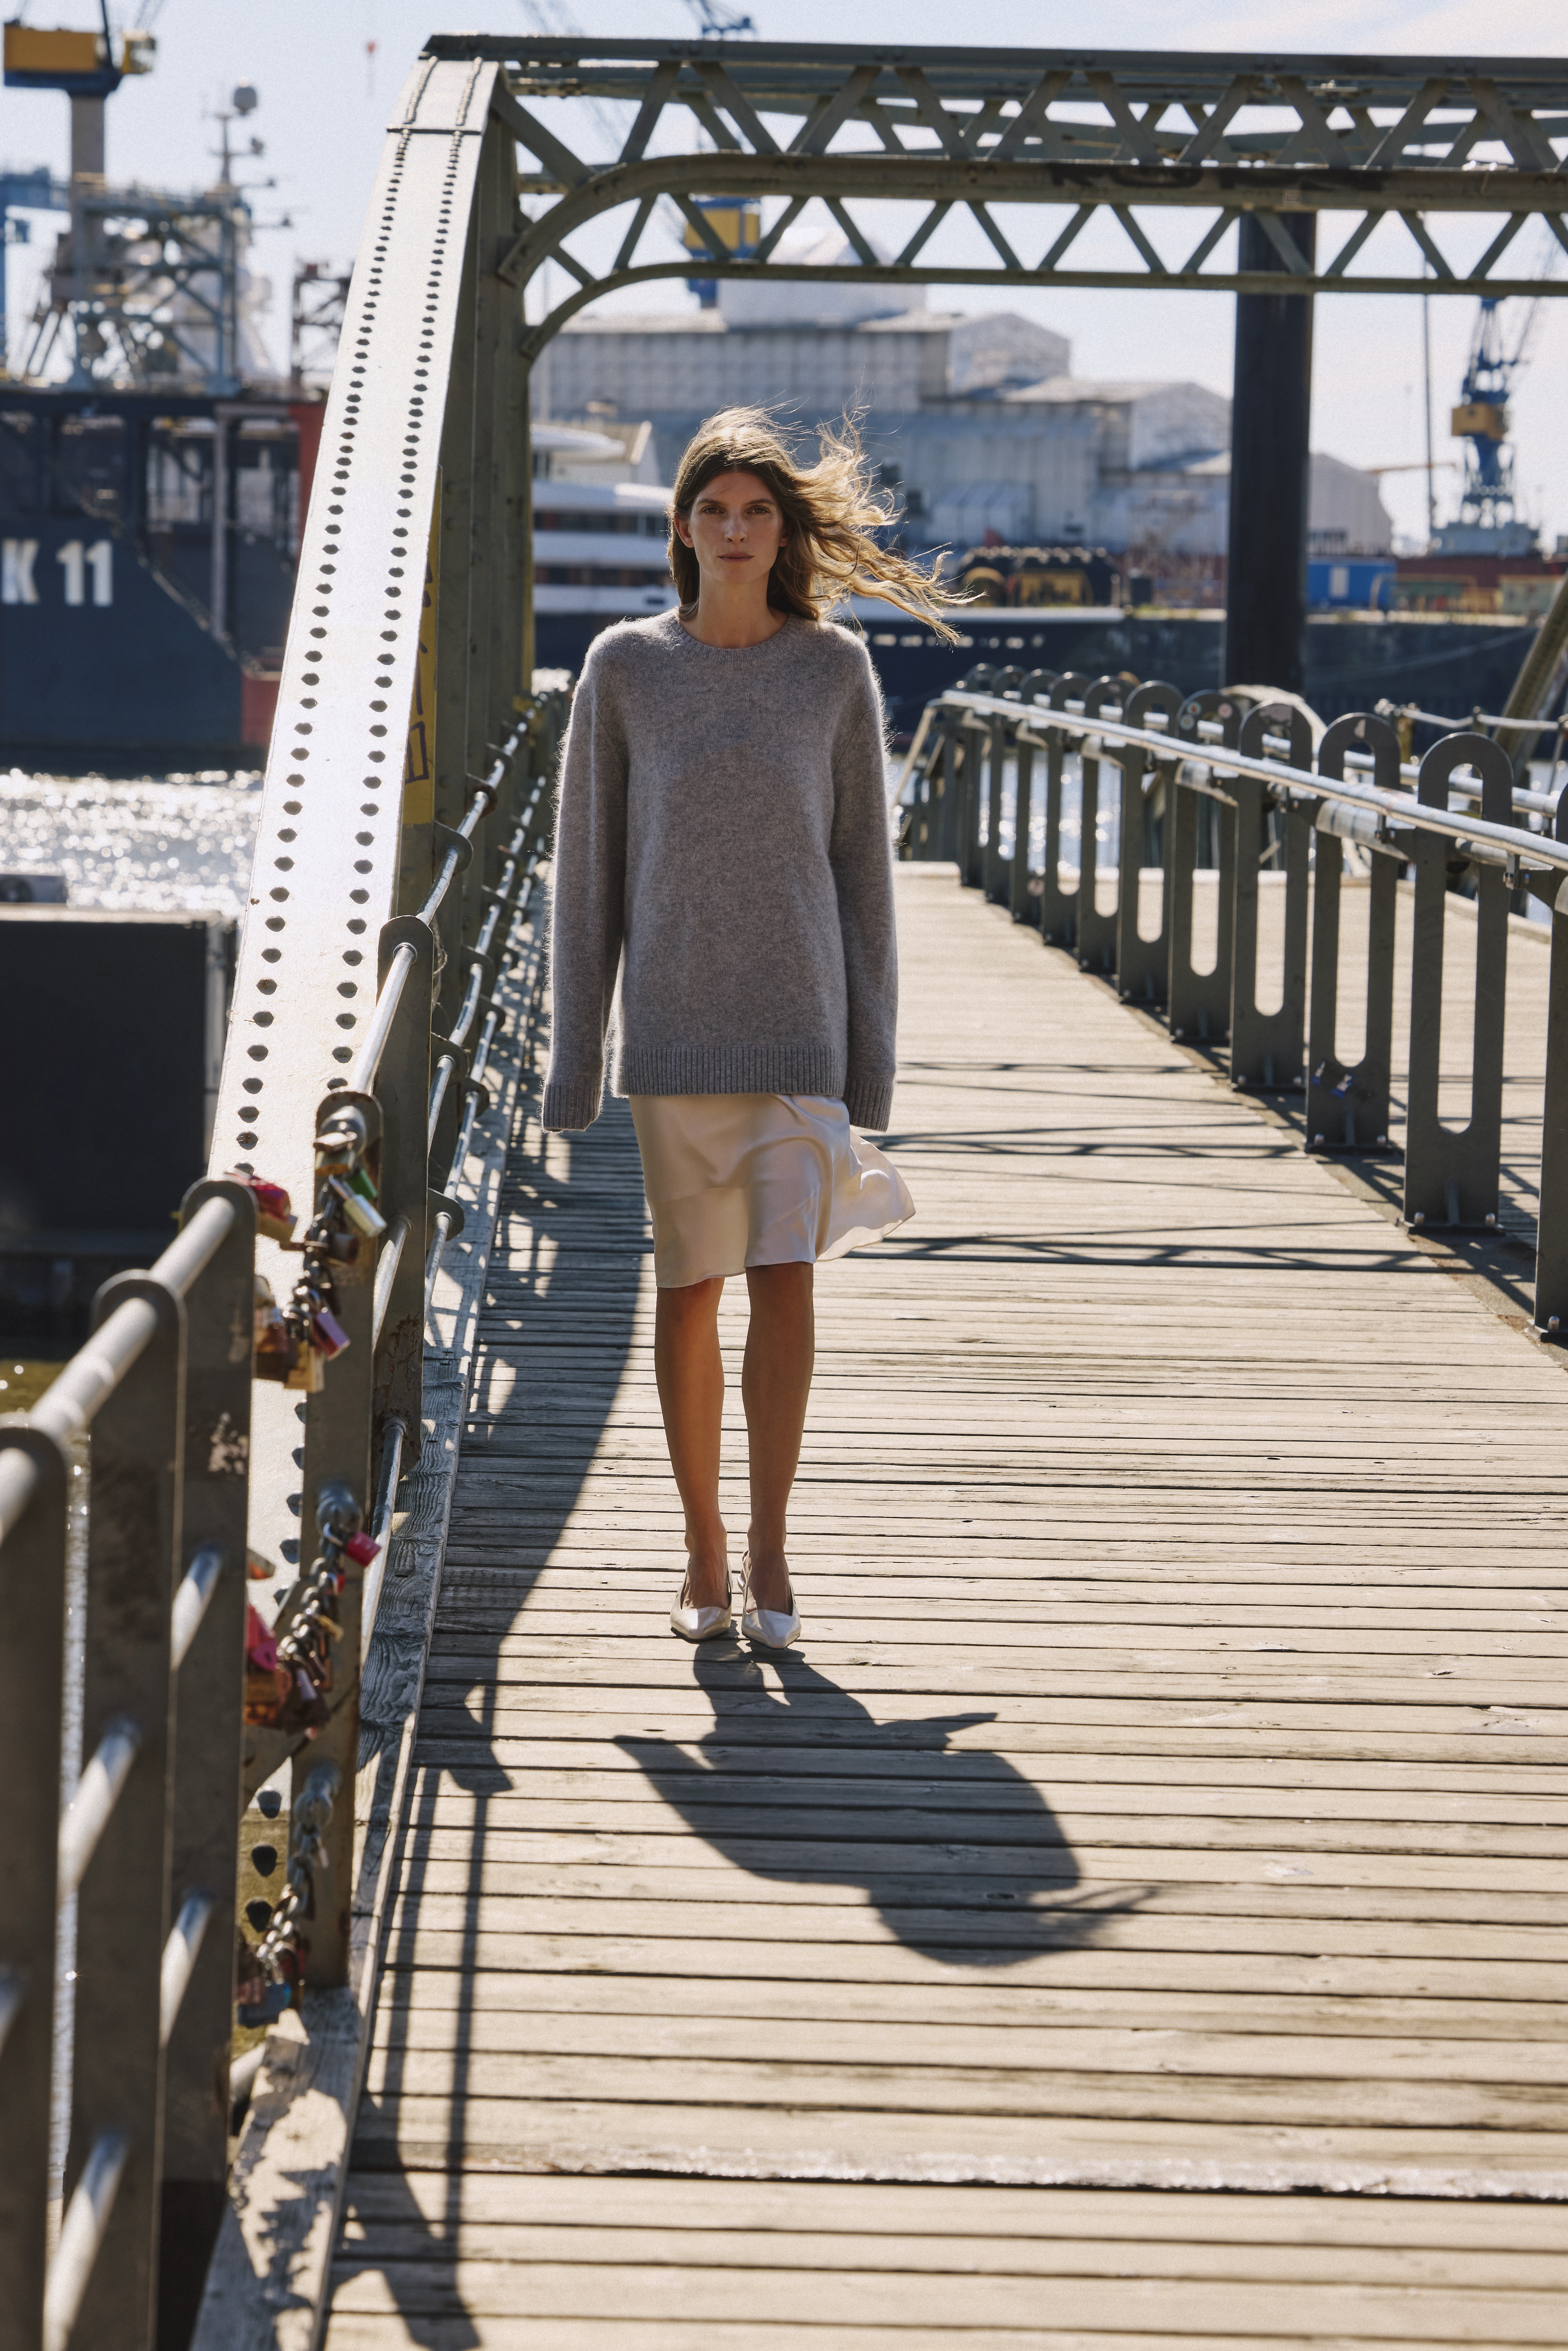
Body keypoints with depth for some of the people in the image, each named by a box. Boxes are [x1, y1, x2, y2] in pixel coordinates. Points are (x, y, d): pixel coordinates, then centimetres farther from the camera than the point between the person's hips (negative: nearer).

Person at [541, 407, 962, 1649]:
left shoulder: (835, 670, 2)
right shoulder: (627, 668, 2)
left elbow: (863, 867, 6)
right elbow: (587, 870, 5)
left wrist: (875, 1056, 3)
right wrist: (574, 1059, 2)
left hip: (797, 1025, -1)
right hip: (673, 1029, 1)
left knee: (786, 1277, -8)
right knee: (689, 1287, 5)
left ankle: (771, 1550, 2)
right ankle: (705, 1548, 17)